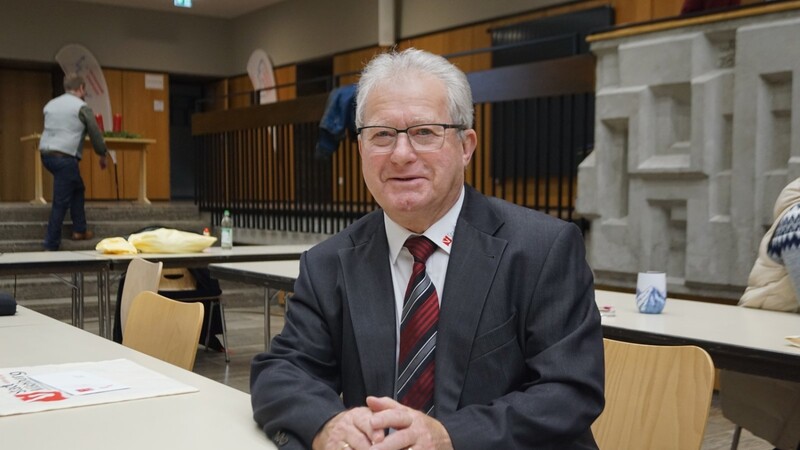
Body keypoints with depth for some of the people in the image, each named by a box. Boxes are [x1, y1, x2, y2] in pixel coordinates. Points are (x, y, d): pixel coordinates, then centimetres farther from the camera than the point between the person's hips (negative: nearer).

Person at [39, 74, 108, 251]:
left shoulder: (51, 104, 16)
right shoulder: (82, 107, -3)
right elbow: (95, 133, 0)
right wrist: (102, 154, 14)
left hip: (46, 154, 8)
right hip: (65, 158, -8)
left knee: (77, 188, 24)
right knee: (60, 203, -4)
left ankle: (79, 230, 25)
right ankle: (51, 246, -2)